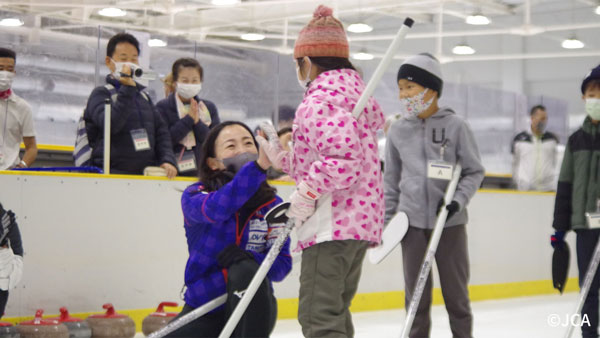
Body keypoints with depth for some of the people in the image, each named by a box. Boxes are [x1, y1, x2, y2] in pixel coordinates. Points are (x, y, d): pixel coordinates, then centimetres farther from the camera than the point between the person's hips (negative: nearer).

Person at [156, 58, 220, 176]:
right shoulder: (163, 107, 1)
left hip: (202, 173, 3)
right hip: (173, 173, -3)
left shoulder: (209, 107, 10)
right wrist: (188, 119, -13)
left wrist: (197, 122, -12)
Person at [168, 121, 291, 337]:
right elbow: (216, 208, -32)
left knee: (245, 269, -32)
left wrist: (246, 260, -31)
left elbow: (282, 266, -10)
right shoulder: (194, 196, -7)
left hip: (255, 311, -1)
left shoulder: (272, 205, -3)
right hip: (204, 313, 1)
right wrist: (259, 165, -44)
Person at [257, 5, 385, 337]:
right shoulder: (354, 92, 22)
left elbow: (343, 156, -25)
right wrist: (282, 158, 21)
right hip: (362, 222, 11)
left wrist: (307, 193, -17)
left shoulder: (320, 100, -10)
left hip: (333, 224, -11)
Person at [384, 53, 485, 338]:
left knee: (455, 292, 7)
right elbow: (391, 179, 11)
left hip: (450, 221, -2)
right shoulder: (398, 130, 3)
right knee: (416, 294, 7)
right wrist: (388, 219, 8)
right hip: (412, 222, 2)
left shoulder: (455, 126, -6)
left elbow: (474, 171, 0)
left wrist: (457, 200, -14)